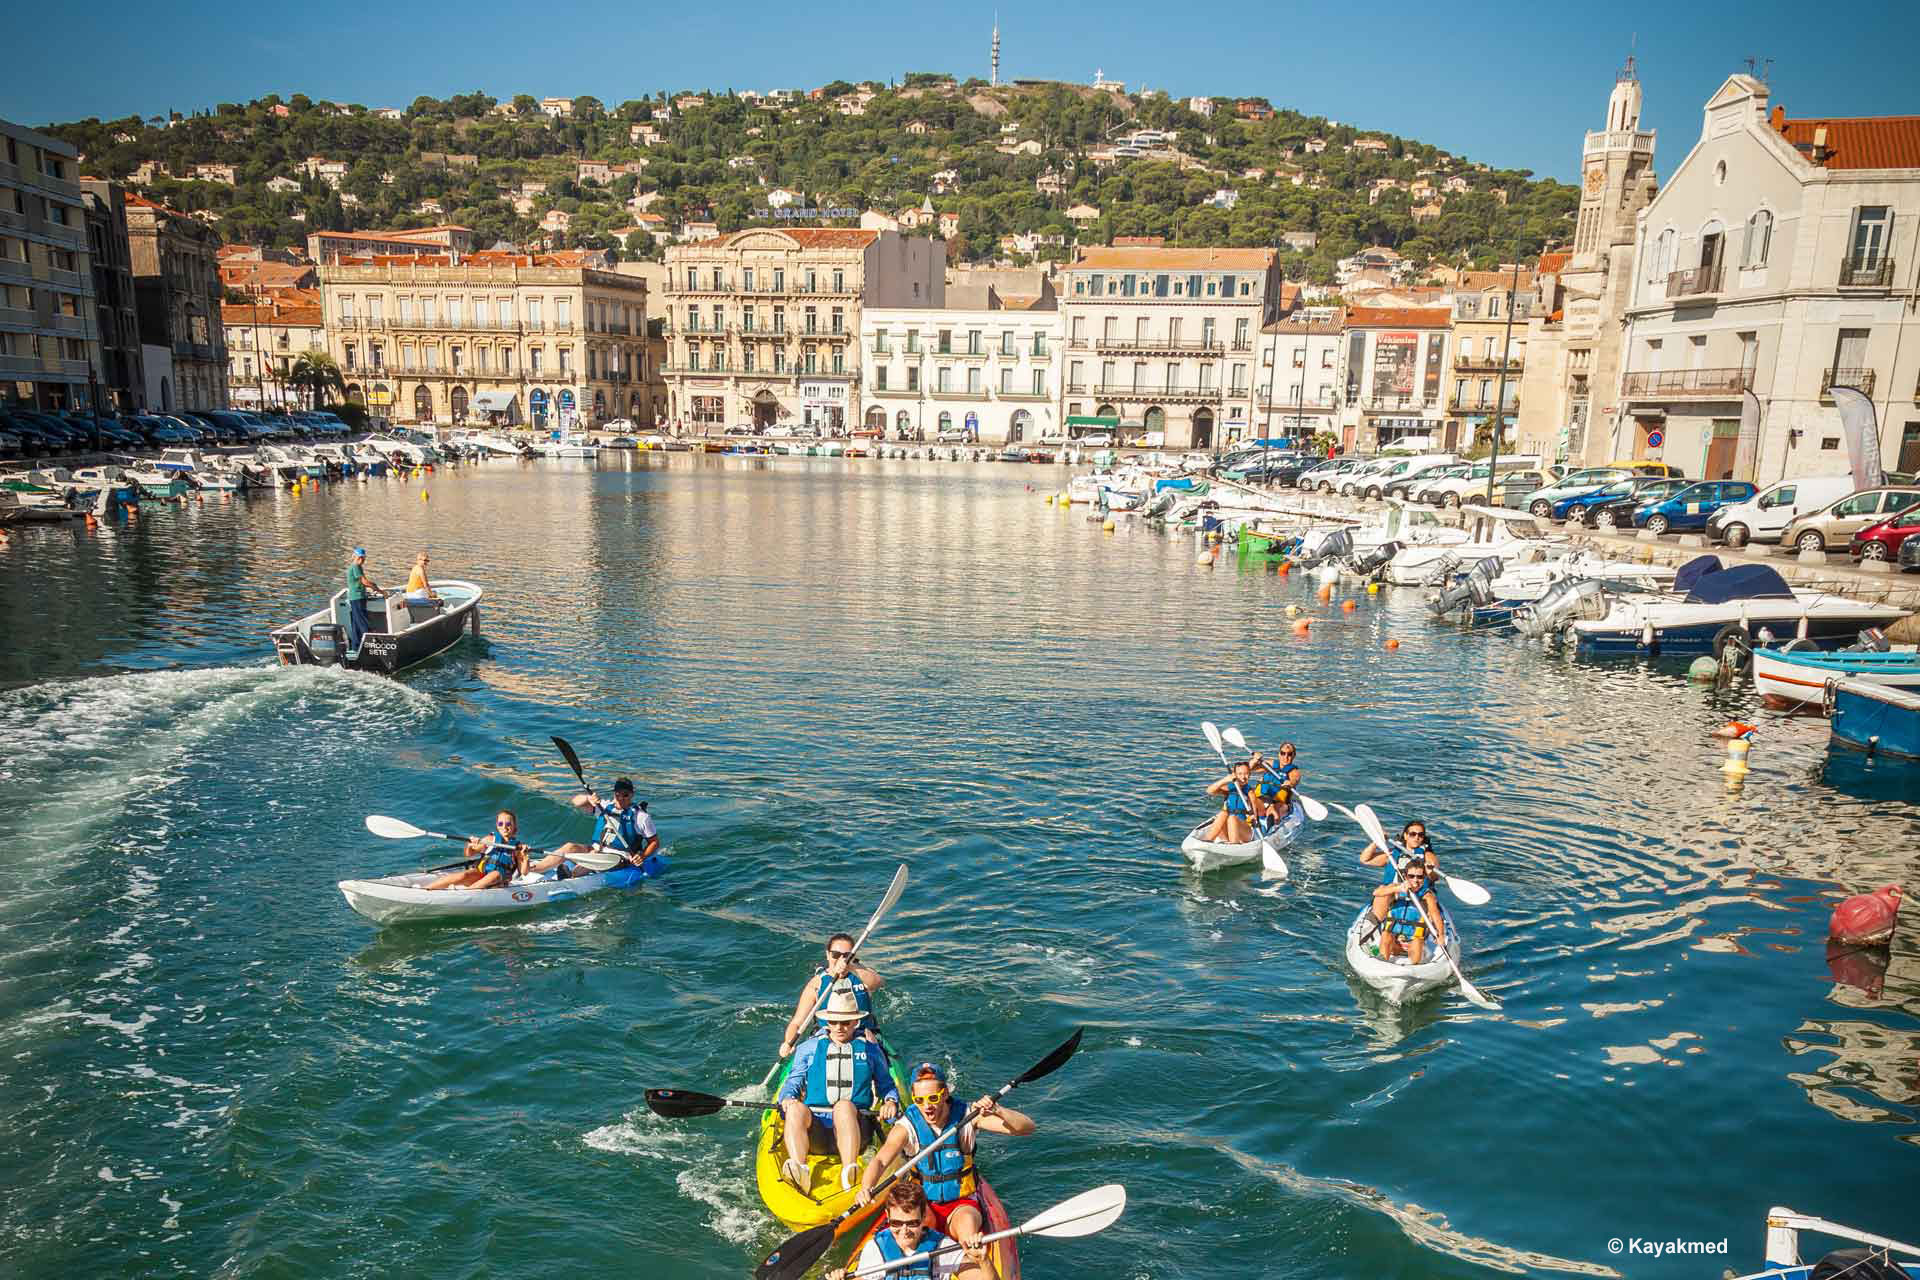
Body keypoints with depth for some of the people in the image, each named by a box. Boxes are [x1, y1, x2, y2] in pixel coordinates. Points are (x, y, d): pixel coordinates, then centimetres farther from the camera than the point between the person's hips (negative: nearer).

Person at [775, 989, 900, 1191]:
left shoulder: (870, 1050, 19)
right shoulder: (808, 1048, 20)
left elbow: (886, 1084, 25)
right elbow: (793, 1082, 17)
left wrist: (890, 1101, 3)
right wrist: (787, 1098, -5)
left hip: (855, 1124, -1)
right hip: (815, 1125, 1)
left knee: (844, 1105, -37)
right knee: (796, 1108, -33)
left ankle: (850, 1172, -56)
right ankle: (798, 1170, -54)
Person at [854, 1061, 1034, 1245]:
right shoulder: (907, 1127, -10)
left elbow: (1026, 1127, -15)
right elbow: (880, 1161, -25)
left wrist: (997, 1110, -35)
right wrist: (866, 1188, -46)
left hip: (962, 1204, 0)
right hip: (921, 1204, 0)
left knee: (967, 1223, -33)